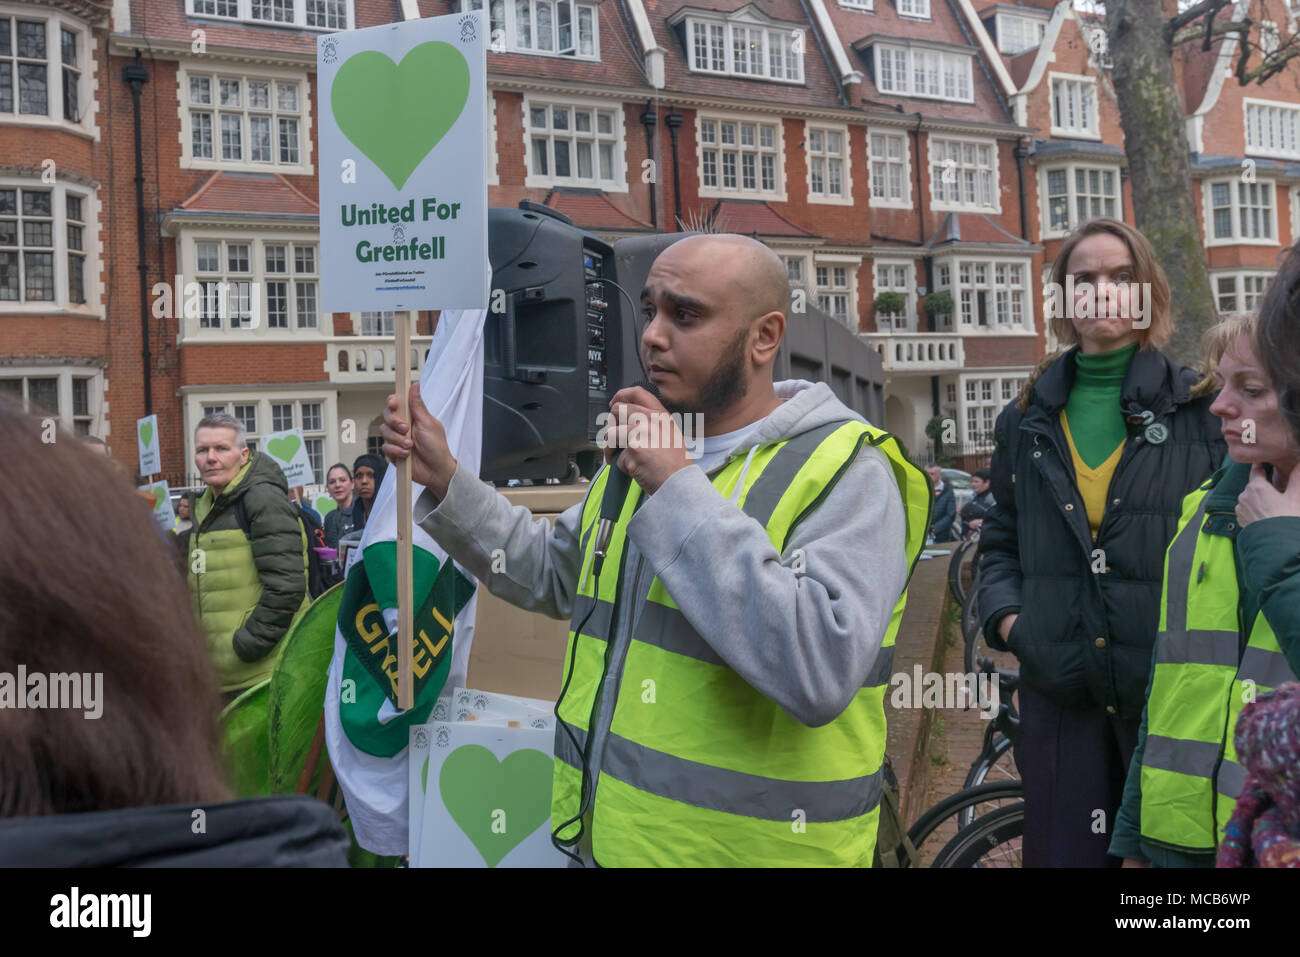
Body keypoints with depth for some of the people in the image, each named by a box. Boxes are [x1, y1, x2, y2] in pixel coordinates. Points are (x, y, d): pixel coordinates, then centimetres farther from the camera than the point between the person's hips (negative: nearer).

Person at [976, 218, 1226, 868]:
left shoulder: (1201, 408, 2)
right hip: (1060, 691, 2)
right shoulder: (1027, 422, 11)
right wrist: (1004, 615, 2)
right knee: (1063, 852, 8)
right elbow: (1000, 539, 19)